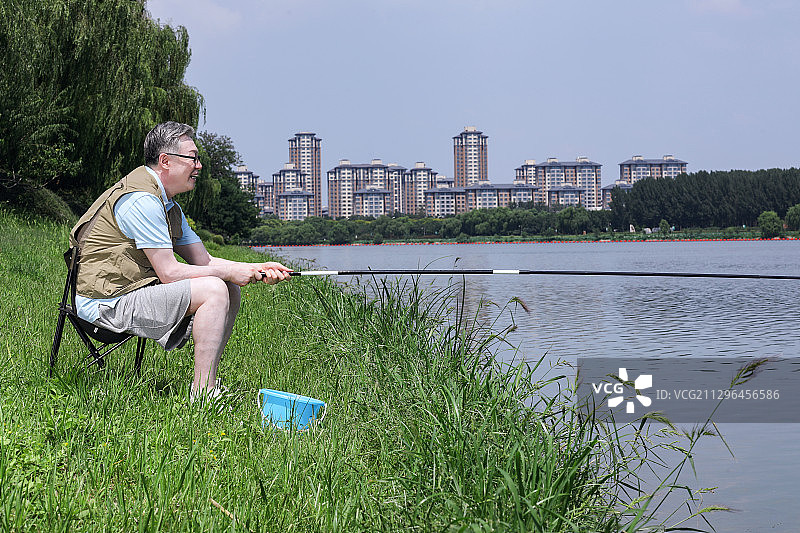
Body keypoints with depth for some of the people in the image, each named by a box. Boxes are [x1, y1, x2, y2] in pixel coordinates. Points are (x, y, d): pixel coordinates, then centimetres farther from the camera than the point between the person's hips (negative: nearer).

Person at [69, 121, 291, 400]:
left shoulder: (169, 207, 17)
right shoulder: (141, 200, -17)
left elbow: (204, 261, 13)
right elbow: (169, 273, -20)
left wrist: (258, 270, 0)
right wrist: (229, 272, -11)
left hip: (134, 291, 10)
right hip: (107, 301, -10)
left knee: (231, 290, 6)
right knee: (214, 290, -22)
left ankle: (205, 382, 8)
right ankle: (202, 396, -21)